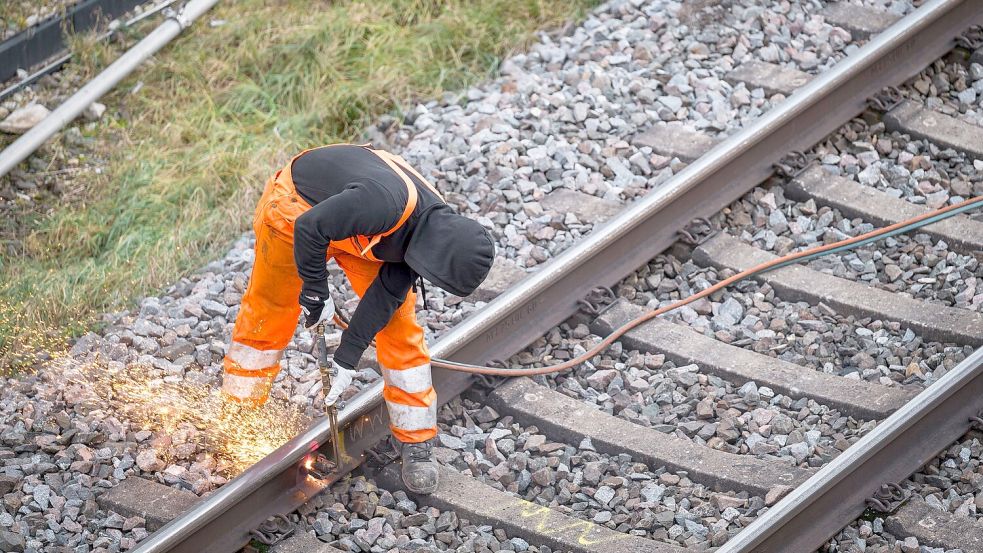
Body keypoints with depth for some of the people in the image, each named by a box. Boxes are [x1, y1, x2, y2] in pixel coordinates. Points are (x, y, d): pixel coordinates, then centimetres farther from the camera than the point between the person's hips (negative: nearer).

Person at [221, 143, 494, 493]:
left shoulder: (434, 229, -18)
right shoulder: (385, 202, -43)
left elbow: (386, 295, -11)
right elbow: (309, 229, -34)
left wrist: (347, 357, -10)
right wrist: (316, 293, -24)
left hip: (357, 229, 5)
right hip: (299, 208, -5)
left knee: (399, 324, -3)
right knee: (267, 315, 7)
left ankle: (416, 442, 4)